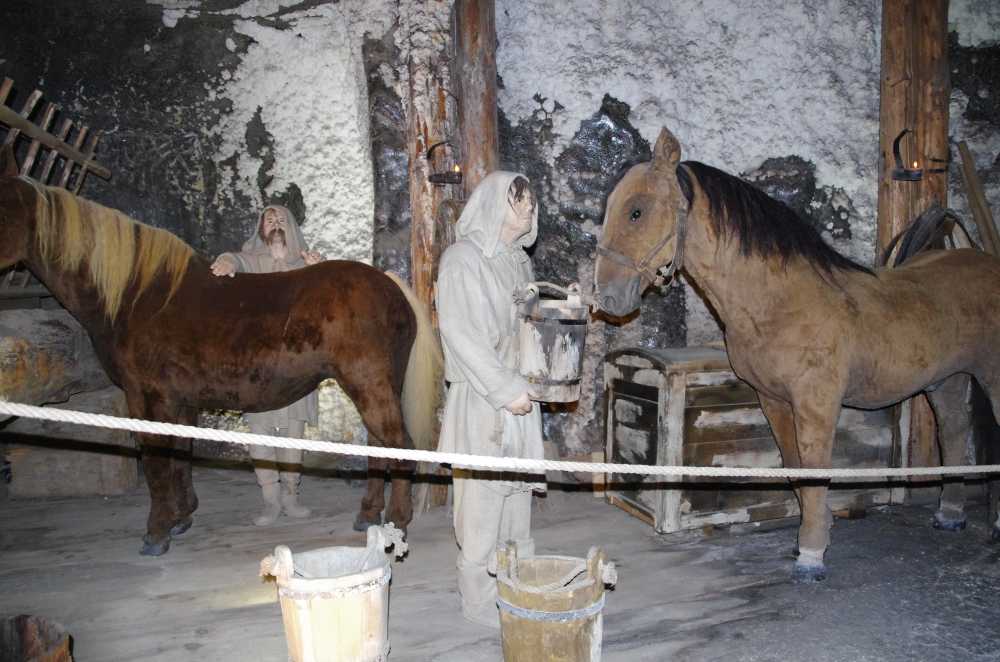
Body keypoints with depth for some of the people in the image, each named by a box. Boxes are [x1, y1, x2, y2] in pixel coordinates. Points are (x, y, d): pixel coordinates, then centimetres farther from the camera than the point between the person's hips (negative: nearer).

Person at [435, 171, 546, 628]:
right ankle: (479, 599, 14)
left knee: (518, 490, 15)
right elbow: (460, 333, -17)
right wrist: (506, 389, -19)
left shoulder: (519, 260, 13)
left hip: (519, 397, 8)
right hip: (481, 398, -8)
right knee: (482, 494, -1)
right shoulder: (463, 257, -10)